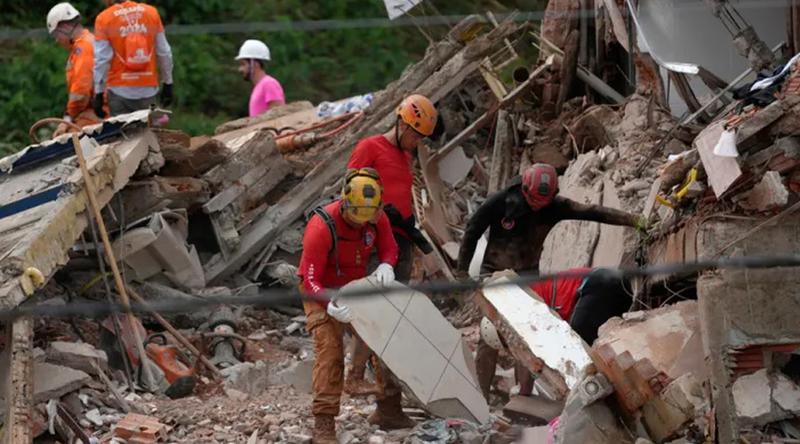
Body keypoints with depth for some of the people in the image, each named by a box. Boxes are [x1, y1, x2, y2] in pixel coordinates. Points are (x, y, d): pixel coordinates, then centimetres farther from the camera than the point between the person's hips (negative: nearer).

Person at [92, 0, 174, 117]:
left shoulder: (104, 19, -6)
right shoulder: (151, 12, 3)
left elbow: (101, 60, -7)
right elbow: (164, 53, 7)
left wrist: (99, 93, -1)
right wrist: (167, 84, 16)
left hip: (120, 89, -3)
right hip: (148, 89, 3)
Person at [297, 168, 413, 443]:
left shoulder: (377, 218, -15)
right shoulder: (322, 227, -33)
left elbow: (389, 248, 2)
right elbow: (310, 281, -33)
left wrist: (386, 265, -24)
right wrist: (331, 304, -52)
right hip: (323, 295, -6)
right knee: (329, 351, -22)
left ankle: (388, 410, 24)